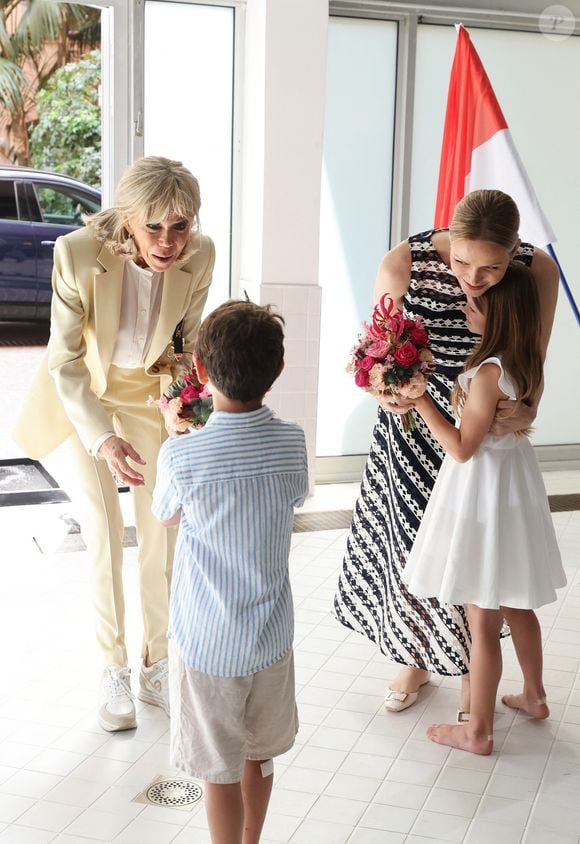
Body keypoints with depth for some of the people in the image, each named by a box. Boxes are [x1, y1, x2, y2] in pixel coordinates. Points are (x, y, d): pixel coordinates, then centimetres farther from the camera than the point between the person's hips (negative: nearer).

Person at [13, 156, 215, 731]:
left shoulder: (199, 255, -22)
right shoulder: (77, 253, -32)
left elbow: (184, 343, -4)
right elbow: (65, 364, -24)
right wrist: (104, 440, -37)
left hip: (148, 390, 3)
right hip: (79, 393, -3)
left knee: (162, 532, 4)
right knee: (103, 535, -3)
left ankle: (156, 666, 22)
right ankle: (113, 671, 14)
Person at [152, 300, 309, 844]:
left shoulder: (181, 456, -21)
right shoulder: (291, 442, -12)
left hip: (205, 644, -4)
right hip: (270, 636, 4)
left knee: (221, 772, 12)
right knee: (259, 756, 23)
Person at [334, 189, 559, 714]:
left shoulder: (540, 272, -19)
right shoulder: (403, 264, -24)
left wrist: (526, 412, -26)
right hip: (414, 429, 0)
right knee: (410, 547, 14)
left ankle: (471, 670, 36)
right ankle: (416, 659, 40)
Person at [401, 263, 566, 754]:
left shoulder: (489, 372, -25)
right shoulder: (529, 363, 1)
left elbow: (462, 448, -21)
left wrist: (420, 399, -19)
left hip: (483, 489, -9)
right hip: (517, 479, 9)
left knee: (483, 619, 3)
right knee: (517, 604, 25)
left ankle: (478, 731, 16)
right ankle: (534, 695, 42)